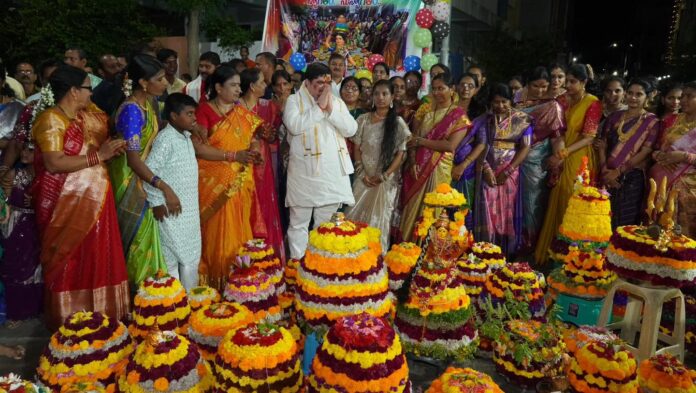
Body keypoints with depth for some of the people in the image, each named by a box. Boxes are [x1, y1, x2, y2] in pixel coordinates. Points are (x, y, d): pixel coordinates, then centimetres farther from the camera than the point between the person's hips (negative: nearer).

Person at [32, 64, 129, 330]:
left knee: (98, 258, 12)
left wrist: (111, 150, 0)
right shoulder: (50, 120, -13)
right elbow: (54, 163, -21)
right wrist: (98, 156, -20)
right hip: (67, 203, -7)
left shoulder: (87, 116, 12)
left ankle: (98, 315, 27)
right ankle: (69, 322, 20)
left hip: (93, 199, 7)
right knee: (69, 262, 5)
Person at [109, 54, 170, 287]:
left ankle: (141, 288, 32)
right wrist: (165, 188, -35)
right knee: (135, 238, 4)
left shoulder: (147, 104, 4)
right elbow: (133, 159, -30)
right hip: (130, 181, -8)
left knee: (144, 236, 17)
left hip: (143, 179, 9)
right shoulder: (132, 110, -24)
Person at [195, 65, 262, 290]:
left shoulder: (243, 113, 12)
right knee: (218, 234, -1)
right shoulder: (204, 111, -7)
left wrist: (254, 152, -4)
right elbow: (198, 148, -16)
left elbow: (252, 140, 19)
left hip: (241, 184, 6)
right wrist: (234, 156, -21)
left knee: (239, 233, 9)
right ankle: (216, 283, 13)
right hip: (215, 184, -5)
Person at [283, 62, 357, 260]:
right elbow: (294, 126, -17)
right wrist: (319, 107, -12)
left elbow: (351, 129, 1)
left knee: (326, 223, 12)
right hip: (304, 173, -4)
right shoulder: (294, 100, 1)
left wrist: (330, 109, -8)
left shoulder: (337, 102, 13)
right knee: (299, 223, 4)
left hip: (333, 173, 4)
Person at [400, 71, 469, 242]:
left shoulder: (459, 116, 0)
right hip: (418, 168, 4)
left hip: (439, 170, -4)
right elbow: (413, 140, 5)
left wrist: (421, 141, -8)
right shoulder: (427, 111, 13)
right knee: (411, 211, 4)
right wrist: (413, 162, -10)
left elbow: (450, 145, -13)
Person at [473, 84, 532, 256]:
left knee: (508, 213, 2)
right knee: (488, 212, -1)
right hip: (488, 172, 1)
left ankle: (507, 254, 12)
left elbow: (525, 147, -5)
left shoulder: (522, 119, 1)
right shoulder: (484, 120, 6)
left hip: (510, 173, -1)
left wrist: (507, 172, -12)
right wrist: (486, 168, -15)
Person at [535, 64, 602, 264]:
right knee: (557, 204, 7)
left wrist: (564, 154, -21)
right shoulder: (563, 99, 8)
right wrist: (559, 145, -9)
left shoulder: (593, 103, -7)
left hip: (579, 159, -5)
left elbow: (588, 138, -12)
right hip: (561, 159, 5)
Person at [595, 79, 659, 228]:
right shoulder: (614, 116, 10)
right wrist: (604, 170, -9)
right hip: (608, 177, 3)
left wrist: (618, 171, -14)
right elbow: (602, 144, 5)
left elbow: (645, 152, -8)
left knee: (623, 223, 1)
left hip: (632, 178, -3)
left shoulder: (652, 121, -1)